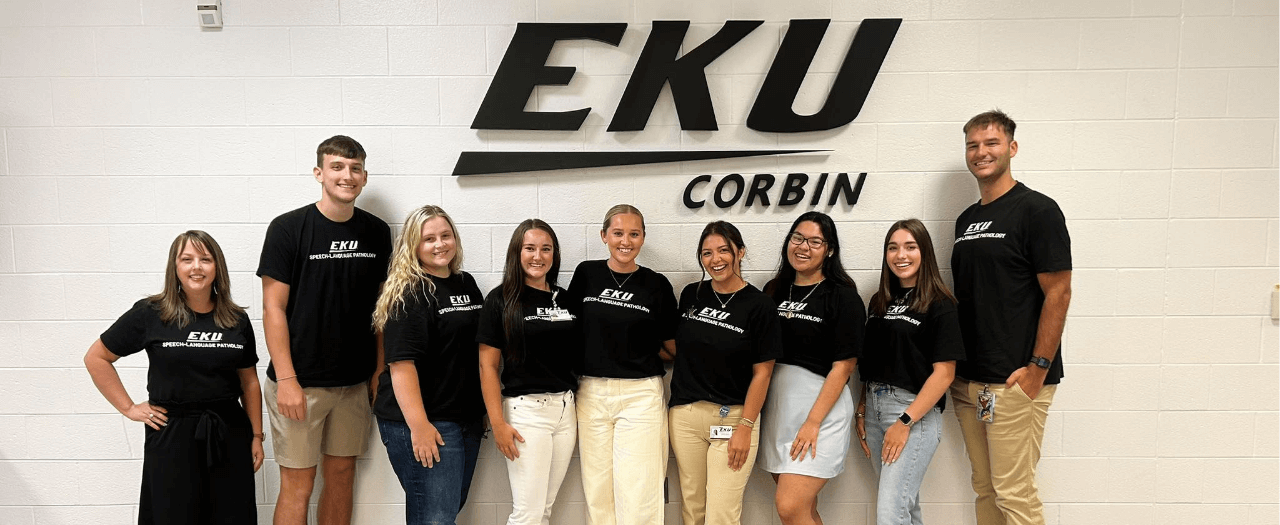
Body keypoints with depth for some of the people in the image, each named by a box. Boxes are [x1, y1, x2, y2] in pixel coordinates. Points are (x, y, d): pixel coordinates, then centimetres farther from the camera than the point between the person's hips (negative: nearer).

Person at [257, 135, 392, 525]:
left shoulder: (376, 232, 4)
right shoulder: (288, 228, -7)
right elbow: (274, 308, -8)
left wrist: (380, 370, 5)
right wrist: (286, 379, -13)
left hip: (355, 382, 4)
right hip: (299, 382, -4)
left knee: (342, 475, 13)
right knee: (297, 485, 2)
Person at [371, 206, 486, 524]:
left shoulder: (467, 284, 12)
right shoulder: (409, 294, -11)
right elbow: (401, 363, -18)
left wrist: (485, 410, 17)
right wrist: (418, 425, -24)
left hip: (468, 421, 8)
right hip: (424, 423, -8)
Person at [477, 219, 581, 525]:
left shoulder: (564, 299, 10)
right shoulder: (501, 300, -4)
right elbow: (488, 365, -7)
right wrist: (498, 423, -13)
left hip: (566, 408, 5)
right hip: (525, 410, -5)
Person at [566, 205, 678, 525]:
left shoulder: (657, 285, 0)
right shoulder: (586, 274, 4)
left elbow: (672, 343, 10)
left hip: (640, 395, -2)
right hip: (591, 393, 2)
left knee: (639, 496, -5)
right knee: (598, 491, 7)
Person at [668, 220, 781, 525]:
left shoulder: (758, 305, -7)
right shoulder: (691, 295, 6)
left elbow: (762, 372, -7)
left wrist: (745, 426, -11)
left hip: (733, 416, -4)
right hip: (685, 414, 4)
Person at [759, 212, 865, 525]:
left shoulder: (843, 296, -7)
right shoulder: (775, 291, 10)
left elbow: (843, 365, -10)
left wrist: (813, 423, -15)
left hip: (821, 405, -5)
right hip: (776, 405, 6)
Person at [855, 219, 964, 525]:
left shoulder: (940, 305, -6)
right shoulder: (880, 302, 13)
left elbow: (944, 372, -12)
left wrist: (905, 422, -16)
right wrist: (861, 412, 8)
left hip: (915, 411, -6)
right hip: (875, 406, 6)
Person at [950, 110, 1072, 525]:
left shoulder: (1036, 209, -7)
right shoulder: (966, 220, 15)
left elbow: (1058, 293, -11)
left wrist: (1038, 368, -16)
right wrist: (953, 367, 13)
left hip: (1016, 381, -7)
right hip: (968, 381, 7)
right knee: (985, 490, 14)